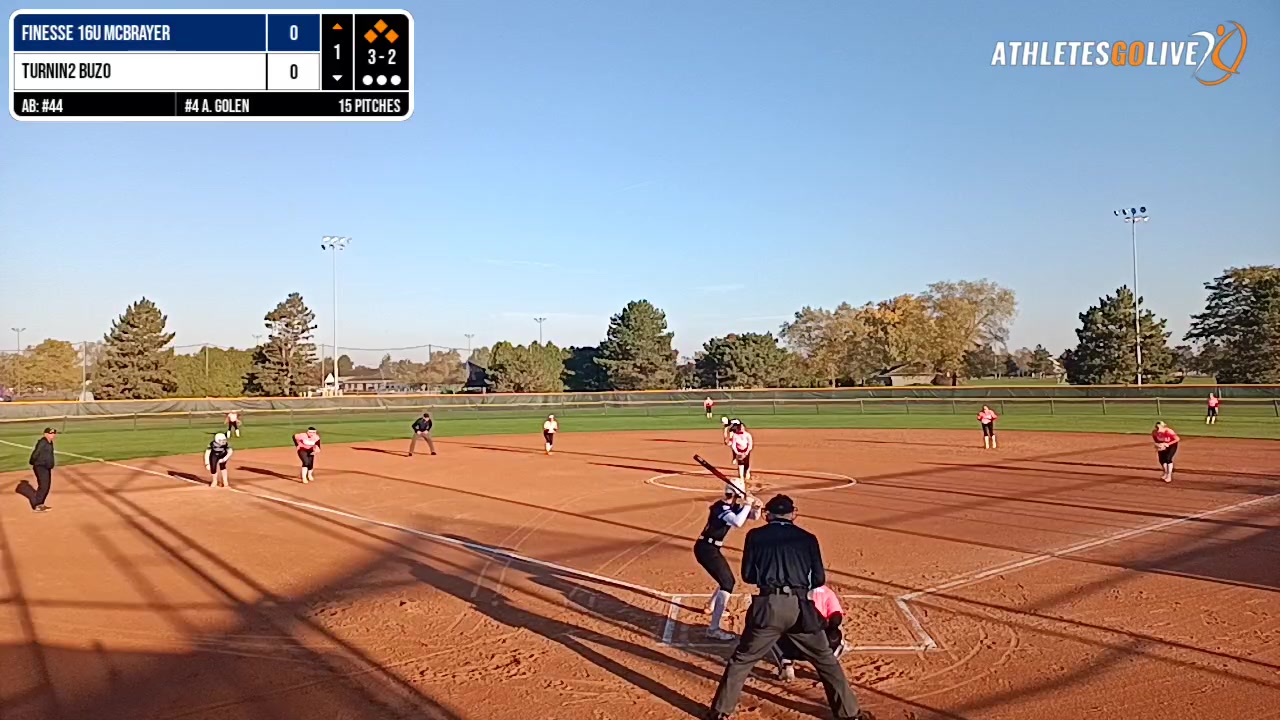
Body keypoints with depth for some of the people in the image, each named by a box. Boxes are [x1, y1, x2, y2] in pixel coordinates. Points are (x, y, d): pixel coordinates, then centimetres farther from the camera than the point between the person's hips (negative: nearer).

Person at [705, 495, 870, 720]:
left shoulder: (755, 536, 7)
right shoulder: (807, 538, 9)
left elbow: (747, 576, 9)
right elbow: (819, 579, 9)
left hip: (767, 607, -1)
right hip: (800, 608, 1)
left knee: (741, 660, 13)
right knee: (826, 661, 16)